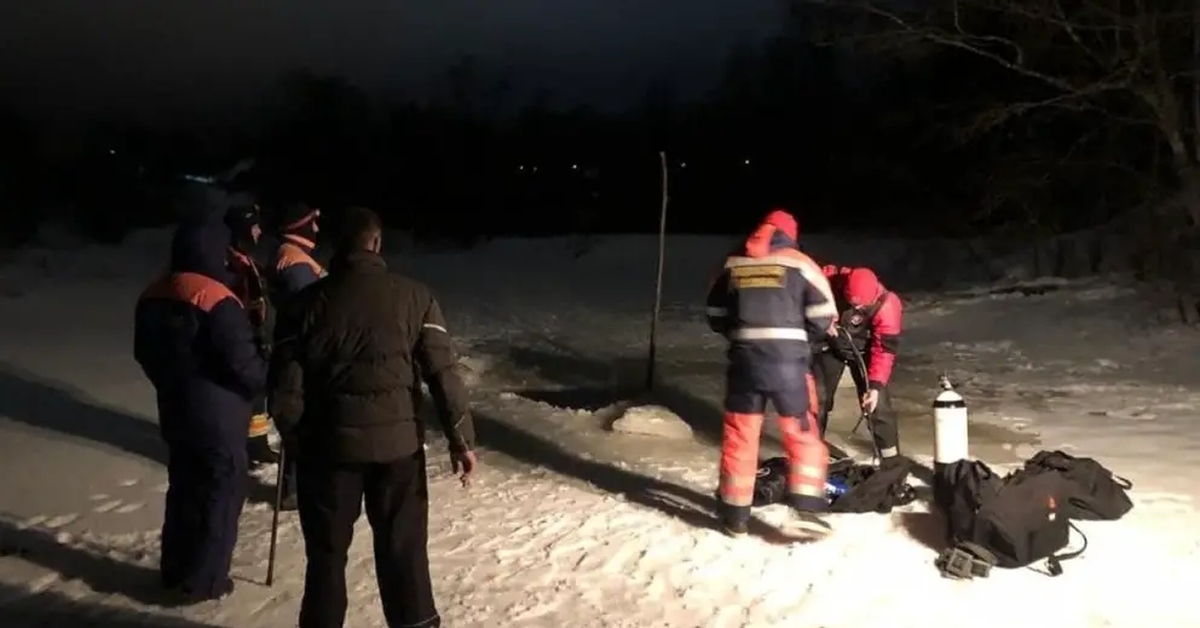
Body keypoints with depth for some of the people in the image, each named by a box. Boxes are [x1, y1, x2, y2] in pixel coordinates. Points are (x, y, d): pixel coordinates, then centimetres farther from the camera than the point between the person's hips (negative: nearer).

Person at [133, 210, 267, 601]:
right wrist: (270, 381, -3)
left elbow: (144, 353, 16)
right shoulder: (217, 300, -22)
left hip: (175, 412, 8)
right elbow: (242, 362, -22)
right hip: (219, 418, -8)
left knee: (184, 489, 20)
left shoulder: (152, 297, 5)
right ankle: (204, 580, 12)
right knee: (220, 495, 5)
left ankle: (175, 570, 31)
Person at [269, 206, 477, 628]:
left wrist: (296, 438, 13)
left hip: (329, 441, 0)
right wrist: (461, 438, -2)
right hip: (398, 439, 0)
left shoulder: (308, 302, -4)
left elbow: (286, 384, -3)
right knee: (403, 545, 12)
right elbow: (443, 372, -7)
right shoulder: (414, 297, -4)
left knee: (327, 549, 14)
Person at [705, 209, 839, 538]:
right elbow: (822, 317, -3)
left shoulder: (734, 264, 9)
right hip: (787, 361, -2)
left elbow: (715, 315, 13)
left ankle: (736, 515, 18)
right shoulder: (798, 263, 1)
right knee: (802, 434, 11)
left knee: (739, 435, 12)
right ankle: (807, 510, 3)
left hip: (744, 360, 2)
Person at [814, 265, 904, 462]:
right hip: (830, 344, 2)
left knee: (877, 403, -10)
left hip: (862, 349, -2)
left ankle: (891, 460, 1)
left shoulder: (887, 306, -33)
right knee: (817, 396, 10)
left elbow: (884, 350, -29)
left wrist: (875, 386, -35)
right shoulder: (829, 278, -31)